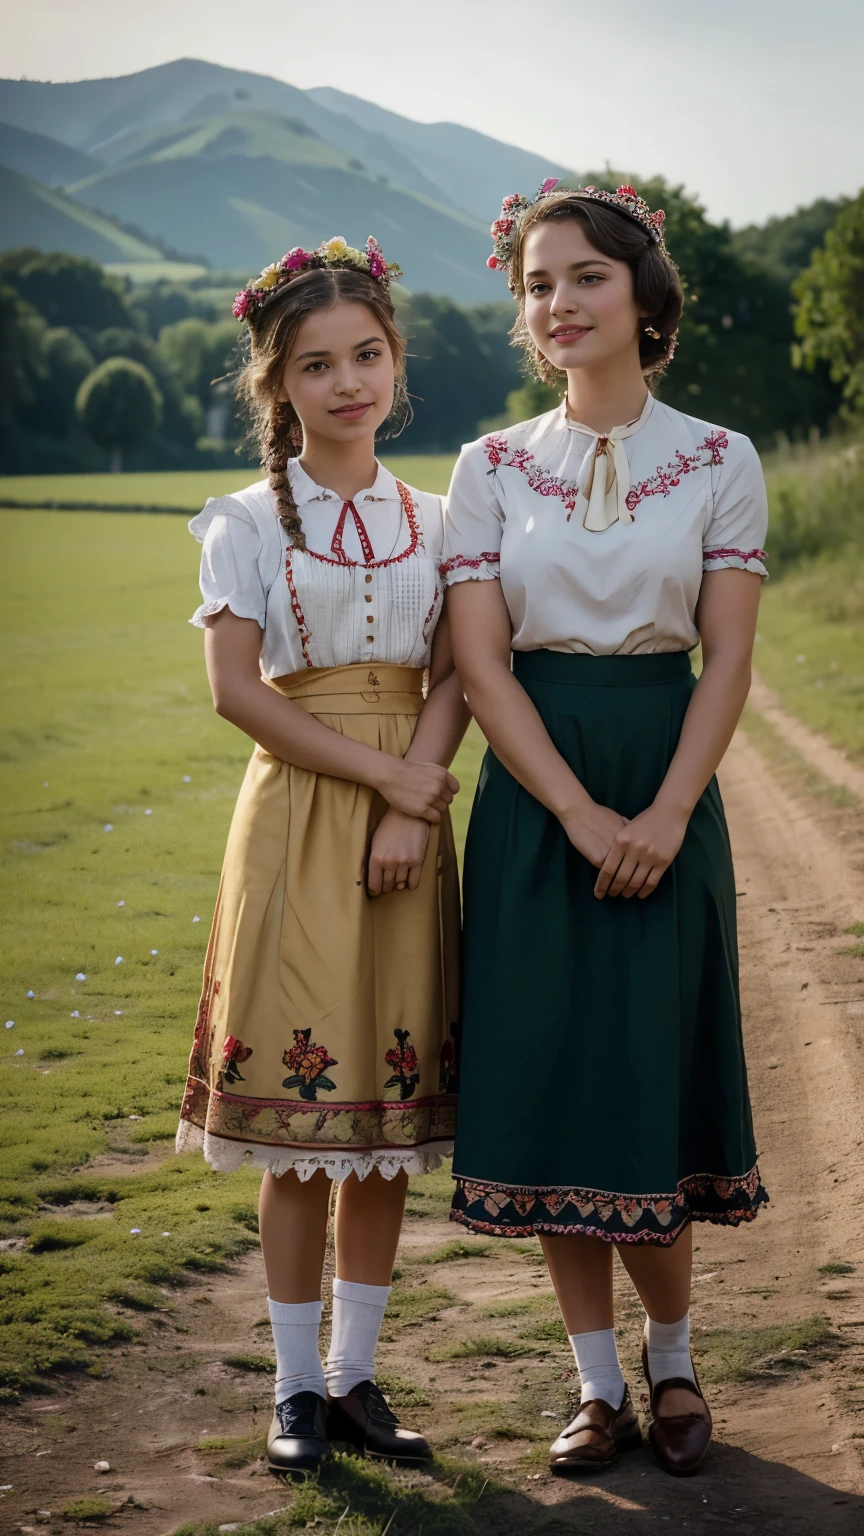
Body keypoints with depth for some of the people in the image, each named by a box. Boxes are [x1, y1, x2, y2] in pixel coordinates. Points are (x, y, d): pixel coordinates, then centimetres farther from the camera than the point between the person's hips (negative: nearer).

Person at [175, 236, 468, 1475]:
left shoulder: (432, 521, 9)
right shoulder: (248, 522, 1)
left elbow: (454, 681, 1)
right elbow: (237, 688, -8)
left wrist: (410, 812, -13)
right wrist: (381, 773, -13)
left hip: (405, 824, 3)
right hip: (294, 816, -3)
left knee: (390, 1115, 5)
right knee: (299, 1124, -1)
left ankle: (357, 1374, 17)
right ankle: (299, 1384, 10)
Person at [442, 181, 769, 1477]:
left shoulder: (718, 462, 2)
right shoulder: (492, 467, 4)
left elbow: (728, 655, -2)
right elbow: (479, 660, -3)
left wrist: (666, 812, -14)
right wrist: (581, 814, -13)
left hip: (665, 791, -1)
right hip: (532, 796, 1)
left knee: (651, 1073, 0)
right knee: (545, 1078, 2)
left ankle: (673, 1358, 23)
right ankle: (600, 1384, 15)